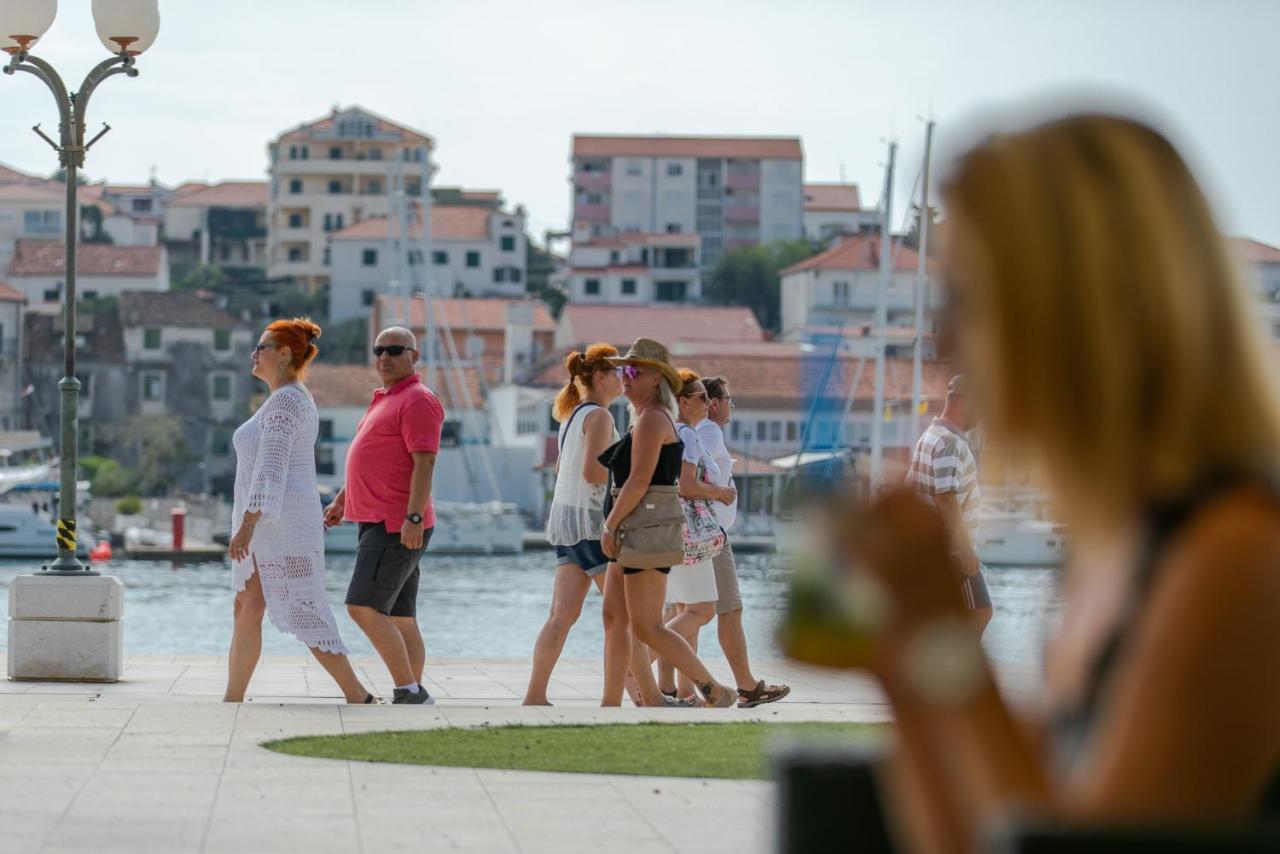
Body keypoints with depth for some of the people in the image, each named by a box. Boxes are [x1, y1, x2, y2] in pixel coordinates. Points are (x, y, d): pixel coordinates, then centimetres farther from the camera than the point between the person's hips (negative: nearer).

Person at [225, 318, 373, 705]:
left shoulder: (284, 400, -14)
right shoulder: (297, 401, 17)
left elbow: (271, 469, -22)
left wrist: (248, 525, -26)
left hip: (276, 522, -10)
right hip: (278, 524, 10)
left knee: (302, 614, -8)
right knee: (246, 612, 8)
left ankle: (358, 696, -6)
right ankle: (232, 701, 8)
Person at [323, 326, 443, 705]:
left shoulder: (417, 400, -10)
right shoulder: (384, 400, 21)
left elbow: (424, 462, -19)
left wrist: (414, 517, -26)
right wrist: (342, 499, 29)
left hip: (398, 527, -10)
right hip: (378, 522, 10)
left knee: (364, 607, -17)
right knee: (400, 619, 7)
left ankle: (409, 691, -16)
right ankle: (413, 696, 7)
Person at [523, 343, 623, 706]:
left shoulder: (573, 414, 16)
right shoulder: (599, 416, -12)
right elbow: (591, 472, -22)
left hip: (565, 516, 9)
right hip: (592, 517, -9)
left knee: (562, 614, 3)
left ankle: (535, 695, -3)